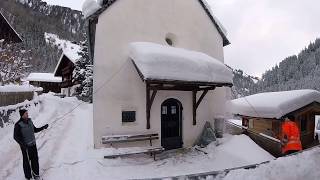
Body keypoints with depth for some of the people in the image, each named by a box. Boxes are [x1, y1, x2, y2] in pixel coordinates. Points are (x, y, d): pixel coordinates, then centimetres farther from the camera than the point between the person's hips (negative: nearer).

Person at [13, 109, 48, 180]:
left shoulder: (29, 121, -1)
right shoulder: (18, 125, -19)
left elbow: (35, 130, 11)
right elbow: (15, 136, -14)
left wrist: (43, 127, -1)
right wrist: (22, 144, -25)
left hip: (33, 144, 6)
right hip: (26, 147, -6)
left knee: (35, 160, 16)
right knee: (27, 161, 9)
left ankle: (35, 174, 35)